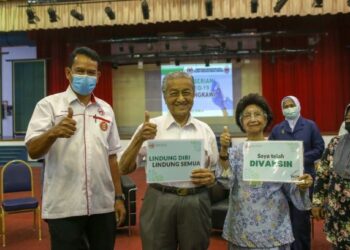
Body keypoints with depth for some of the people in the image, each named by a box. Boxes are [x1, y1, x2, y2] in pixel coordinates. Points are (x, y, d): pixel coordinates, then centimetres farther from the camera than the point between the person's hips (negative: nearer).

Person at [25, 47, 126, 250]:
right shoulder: (49, 105, -3)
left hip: (103, 206, 4)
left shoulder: (106, 109, 10)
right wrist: (53, 133, -32)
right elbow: (33, 151, -12)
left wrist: (119, 197, 10)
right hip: (64, 208, -4)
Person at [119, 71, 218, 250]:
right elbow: (125, 169, -3)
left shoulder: (205, 130, 6)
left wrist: (211, 177, -10)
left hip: (196, 203, 2)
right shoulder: (150, 127, -1)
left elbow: (216, 171, 13)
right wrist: (139, 139, -17)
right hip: (159, 202, -2)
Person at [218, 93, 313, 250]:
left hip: (274, 227, 0)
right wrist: (223, 150, -26)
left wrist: (301, 186, -19)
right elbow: (226, 180, -13)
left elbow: (290, 187, 2)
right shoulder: (234, 151, 2)